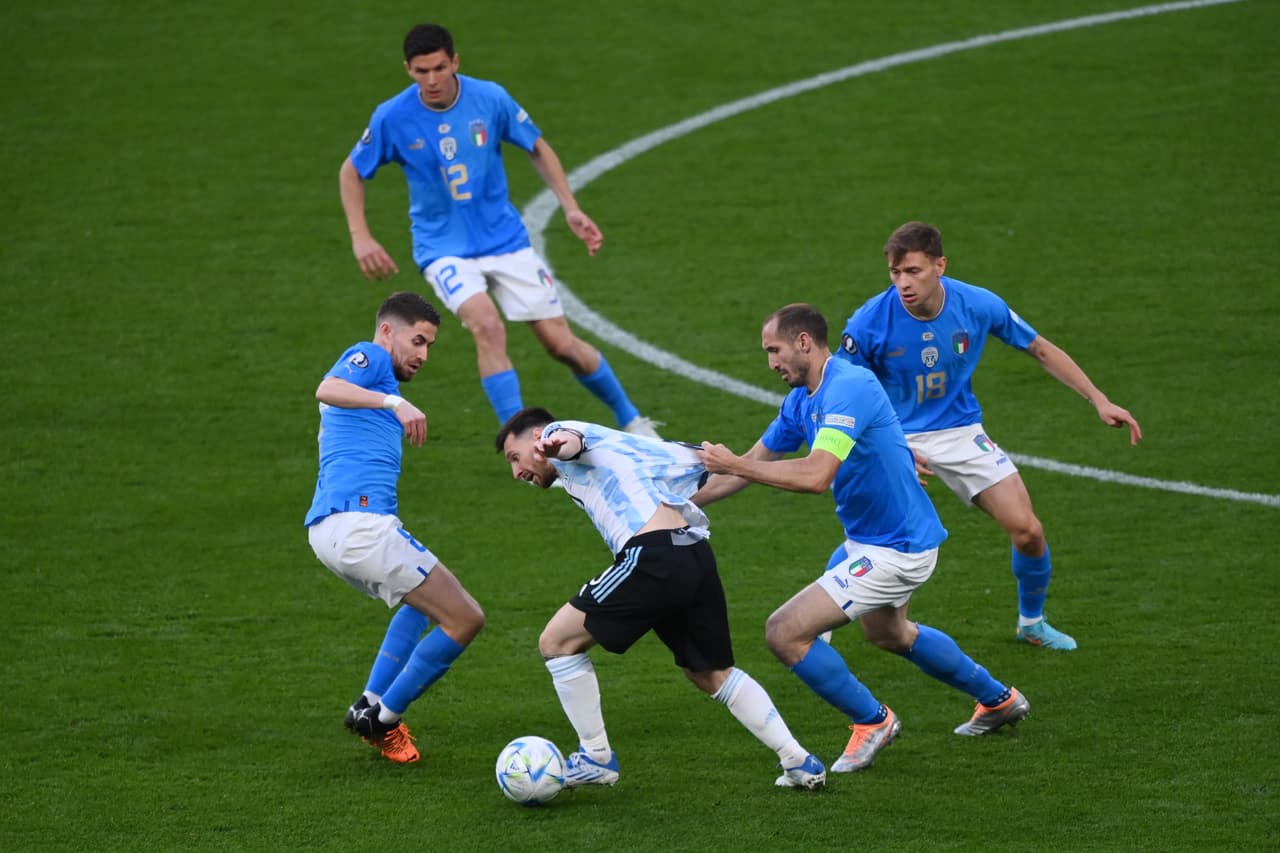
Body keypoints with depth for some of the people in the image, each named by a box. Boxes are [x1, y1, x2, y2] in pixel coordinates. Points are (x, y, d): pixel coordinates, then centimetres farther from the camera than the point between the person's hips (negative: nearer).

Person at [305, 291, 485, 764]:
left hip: (329, 528, 11)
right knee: (465, 618, -7)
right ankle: (383, 719, 2)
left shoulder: (375, 378, 29)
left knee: (426, 599, 34)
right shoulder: (368, 356, 0)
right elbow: (327, 389, -22)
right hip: (360, 522, -11)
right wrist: (394, 402, -34)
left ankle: (371, 704, 18)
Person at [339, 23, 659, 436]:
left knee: (562, 344, 0)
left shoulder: (490, 99, -9)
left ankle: (632, 422, 23)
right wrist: (361, 238, -6)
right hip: (444, 249, -1)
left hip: (506, 241, 2)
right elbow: (351, 172, 4)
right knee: (487, 326, -29)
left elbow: (538, 150, 7)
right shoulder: (392, 118, -12)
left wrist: (572, 210, -1)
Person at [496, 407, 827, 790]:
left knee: (557, 641, 4)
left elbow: (572, 439, -18)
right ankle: (800, 762, 22)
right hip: (698, 556, 9)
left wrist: (559, 444, -39)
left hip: (654, 555, -9)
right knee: (713, 674, 25)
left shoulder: (557, 431, 10)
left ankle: (596, 759, 9)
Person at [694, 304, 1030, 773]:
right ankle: (998, 700, 51)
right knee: (887, 632, 35)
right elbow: (751, 464, 13)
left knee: (785, 633, -14)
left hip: (895, 551, -11)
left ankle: (871, 721, 5)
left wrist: (733, 464, -30)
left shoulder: (849, 387, -26)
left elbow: (816, 475, -37)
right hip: (866, 538, 11)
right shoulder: (801, 401, 5)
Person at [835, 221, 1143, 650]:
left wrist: (1099, 401, -1)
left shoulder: (979, 305, -14)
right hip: (894, 439, -2)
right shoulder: (869, 324, -21)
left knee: (1028, 531, -6)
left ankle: (1031, 622, 22)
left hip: (961, 433, 3)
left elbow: (1041, 350, 2)